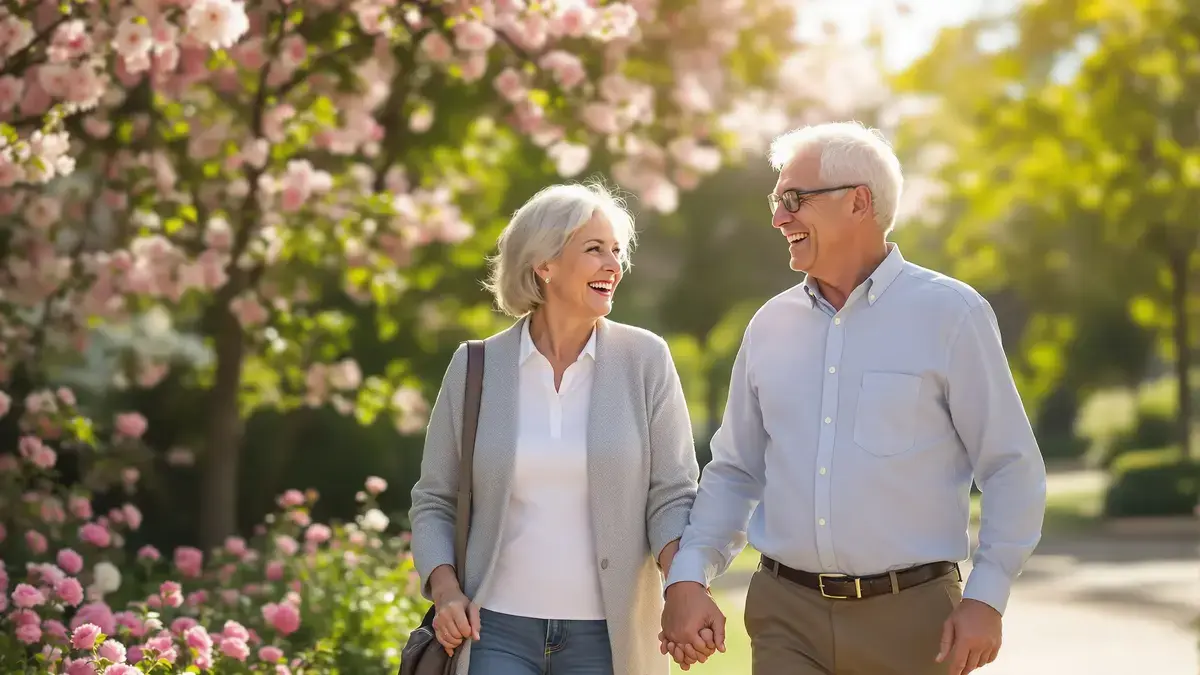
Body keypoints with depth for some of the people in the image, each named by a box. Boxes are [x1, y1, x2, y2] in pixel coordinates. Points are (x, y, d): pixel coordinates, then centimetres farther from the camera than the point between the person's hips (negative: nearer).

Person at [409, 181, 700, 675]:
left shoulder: (644, 360, 0)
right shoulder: (475, 368, 3)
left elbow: (672, 495, -1)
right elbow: (433, 500, 10)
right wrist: (445, 591, -6)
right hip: (496, 633, 0)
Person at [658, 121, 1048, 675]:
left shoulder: (949, 314, -3)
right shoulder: (770, 325, 9)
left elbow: (1012, 468, -3)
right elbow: (735, 470, 14)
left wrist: (986, 599, -10)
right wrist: (687, 577, 0)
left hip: (910, 616, -3)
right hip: (787, 618, 3)